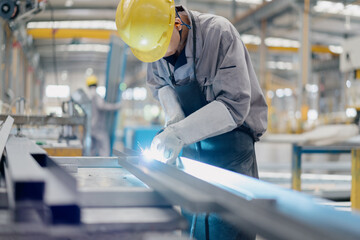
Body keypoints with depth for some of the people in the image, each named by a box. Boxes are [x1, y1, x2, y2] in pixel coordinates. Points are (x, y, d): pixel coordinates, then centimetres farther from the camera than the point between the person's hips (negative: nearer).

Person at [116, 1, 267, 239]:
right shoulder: (154, 41, -3)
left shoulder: (219, 33, -21)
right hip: (191, 147, 6)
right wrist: (175, 120, -5)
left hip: (230, 138, -5)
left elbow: (234, 105, -24)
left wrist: (180, 133, -29)